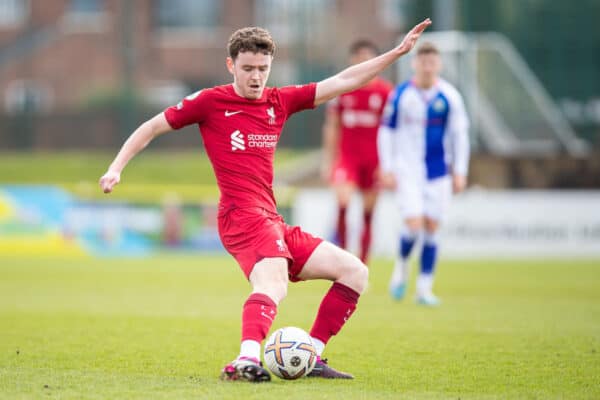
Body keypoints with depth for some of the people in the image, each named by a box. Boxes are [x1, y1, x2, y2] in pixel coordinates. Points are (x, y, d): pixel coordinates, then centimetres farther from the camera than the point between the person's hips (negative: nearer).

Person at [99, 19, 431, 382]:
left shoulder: (280, 101, 15)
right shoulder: (211, 102, 0)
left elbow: (341, 83, 16)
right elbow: (152, 128, 9)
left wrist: (398, 52, 12)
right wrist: (116, 168, 0)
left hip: (272, 222, 8)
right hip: (243, 216, -8)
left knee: (355, 272, 7)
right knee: (273, 285, -35)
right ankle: (247, 361, -57)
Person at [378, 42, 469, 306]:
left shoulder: (450, 97, -1)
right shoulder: (400, 95, -4)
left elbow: (459, 134, 7)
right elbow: (386, 131, 3)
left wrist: (459, 172, 4)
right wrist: (387, 169, 0)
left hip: (439, 172, 2)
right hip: (408, 171, -2)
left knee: (431, 227, 2)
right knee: (413, 224, -14)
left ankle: (424, 288, 10)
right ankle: (402, 266, 16)